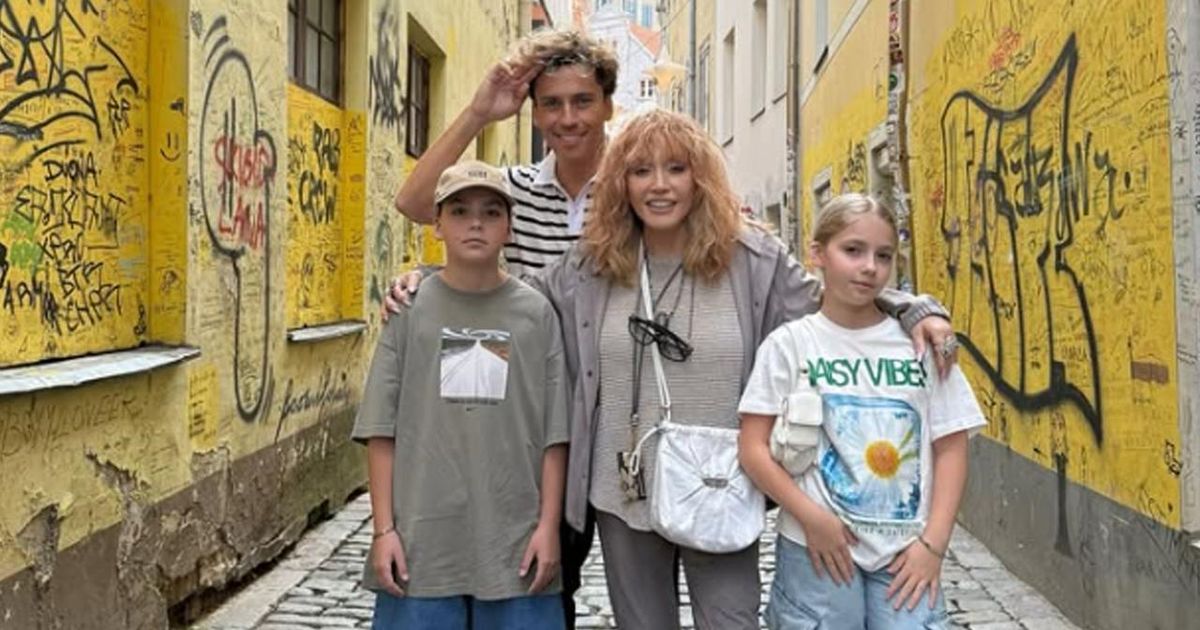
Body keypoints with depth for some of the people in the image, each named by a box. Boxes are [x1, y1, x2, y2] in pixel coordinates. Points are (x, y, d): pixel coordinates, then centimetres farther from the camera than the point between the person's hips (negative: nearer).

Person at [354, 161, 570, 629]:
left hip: (515, 538, 0)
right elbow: (382, 431, 1)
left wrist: (549, 524, -3)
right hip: (422, 537, 0)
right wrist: (384, 528, -3)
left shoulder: (536, 313, 1)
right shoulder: (409, 309, 1)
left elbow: (555, 433, 1)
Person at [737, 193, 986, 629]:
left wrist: (933, 543, -4)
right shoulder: (790, 343, -3)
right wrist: (812, 518, -13)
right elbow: (753, 449, -4)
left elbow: (950, 448, 4)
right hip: (820, 548, -1)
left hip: (904, 552, 2)